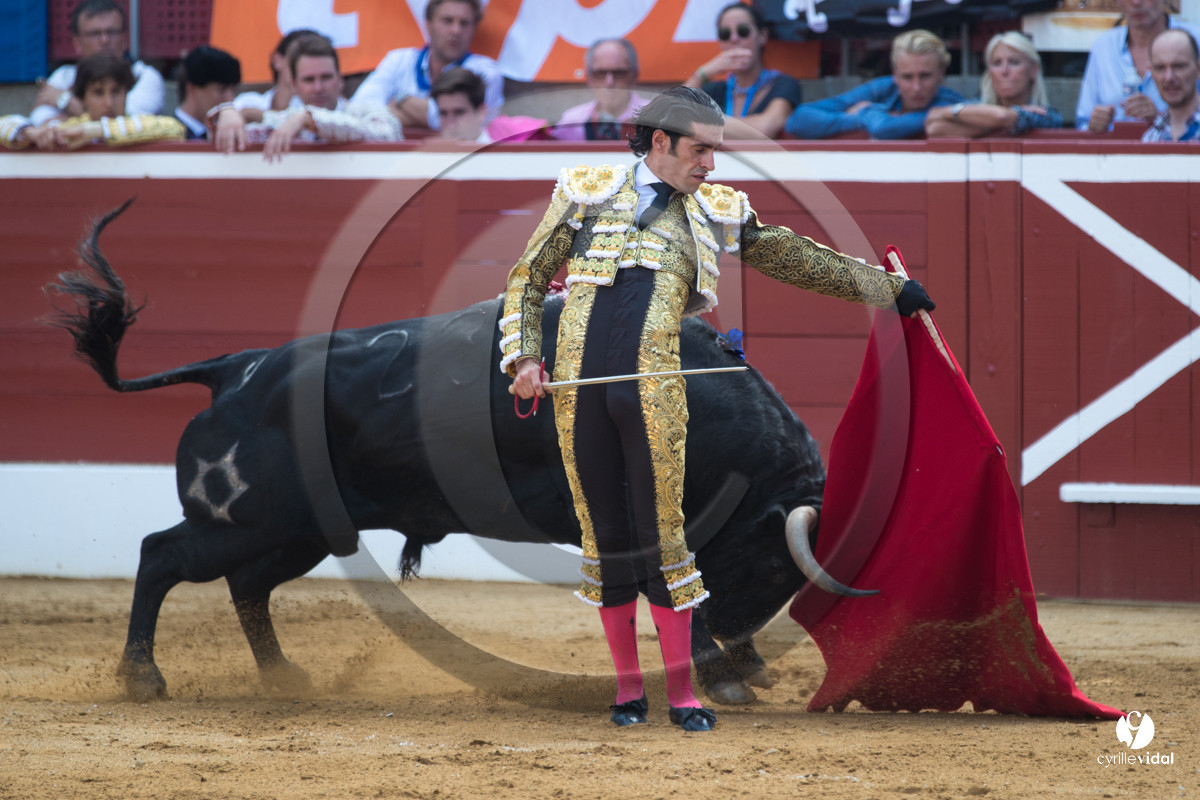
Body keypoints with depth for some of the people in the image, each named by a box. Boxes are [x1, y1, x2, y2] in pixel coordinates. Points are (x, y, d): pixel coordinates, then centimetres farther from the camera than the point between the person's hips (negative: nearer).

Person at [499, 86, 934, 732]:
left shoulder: (711, 214, 17)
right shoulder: (589, 193, 12)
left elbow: (798, 260, 23)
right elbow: (527, 281, 15)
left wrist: (891, 290, 24)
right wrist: (522, 358, 0)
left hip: (653, 393, 0)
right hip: (578, 388, 0)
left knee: (662, 535, -5)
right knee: (605, 536, 4)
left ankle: (681, 689, 4)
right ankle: (627, 683, 16)